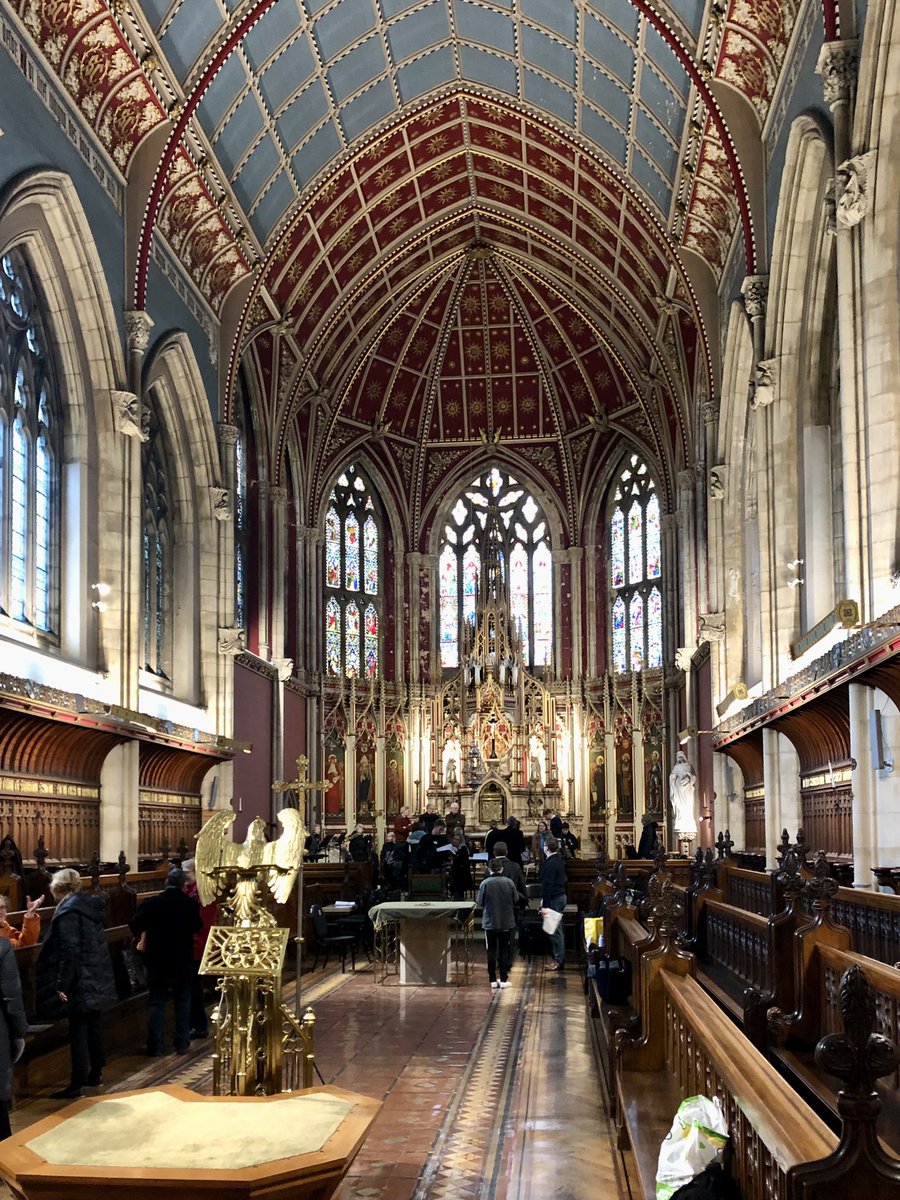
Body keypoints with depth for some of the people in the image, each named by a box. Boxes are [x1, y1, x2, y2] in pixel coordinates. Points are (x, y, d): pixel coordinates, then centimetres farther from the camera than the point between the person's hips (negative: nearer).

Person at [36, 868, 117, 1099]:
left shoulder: (68, 911, -16)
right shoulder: (89, 904, 9)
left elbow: (69, 951, -21)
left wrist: (62, 984, -19)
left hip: (80, 981, -9)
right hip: (97, 977, 9)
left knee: (78, 1030, -3)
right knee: (93, 1025, 18)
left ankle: (77, 1084, 1)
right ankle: (95, 1073, 29)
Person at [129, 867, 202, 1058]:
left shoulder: (152, 903, -13)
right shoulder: (191, 904, -9)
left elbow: (135, 926, -7)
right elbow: (197, 927, 7)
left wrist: (143, 939, 12)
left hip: (158, 961, -1)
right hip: (183, 961, 1)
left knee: (157, 1003, 7)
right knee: (183, 1003, 12)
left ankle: (155, 1046, 6)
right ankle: (182, 1044, 14)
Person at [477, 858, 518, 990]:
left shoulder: (485, 883, -12)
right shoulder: (509, 883, -7)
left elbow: (480, 904, -4)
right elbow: (515, 901, 2)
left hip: (490, 922, -1)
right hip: (507, 922, 1)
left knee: (491, 951, 9)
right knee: (504, 951, 10)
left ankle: (493, 980, 10)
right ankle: (504, 980, 9)